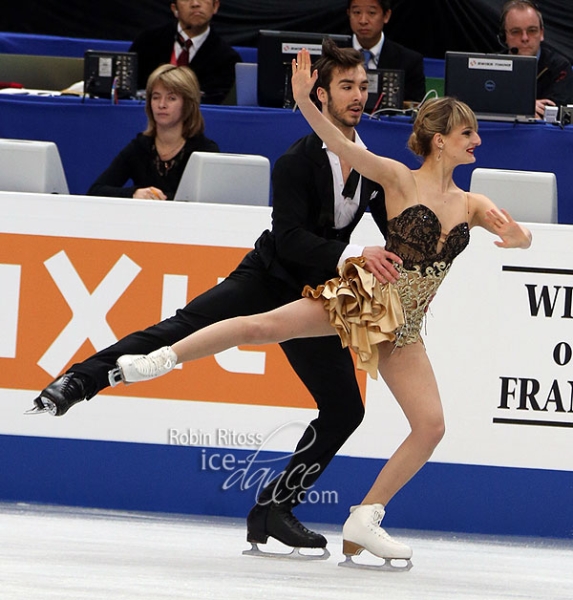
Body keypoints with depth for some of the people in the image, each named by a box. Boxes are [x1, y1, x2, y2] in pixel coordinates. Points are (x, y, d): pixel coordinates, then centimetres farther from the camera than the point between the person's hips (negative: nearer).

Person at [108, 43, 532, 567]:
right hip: (366, 298, -4)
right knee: (263, 326, -22)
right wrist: (305, 102, -29)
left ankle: (365, 520, 4)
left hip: (402, 328, 5)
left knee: (431, 427, -7)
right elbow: (343, 147, -14)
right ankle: (162, 358, -7)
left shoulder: (471, 204, 7)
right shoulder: (401, 180, -5)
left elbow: (524, 238, 3)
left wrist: (515, 237, -22)